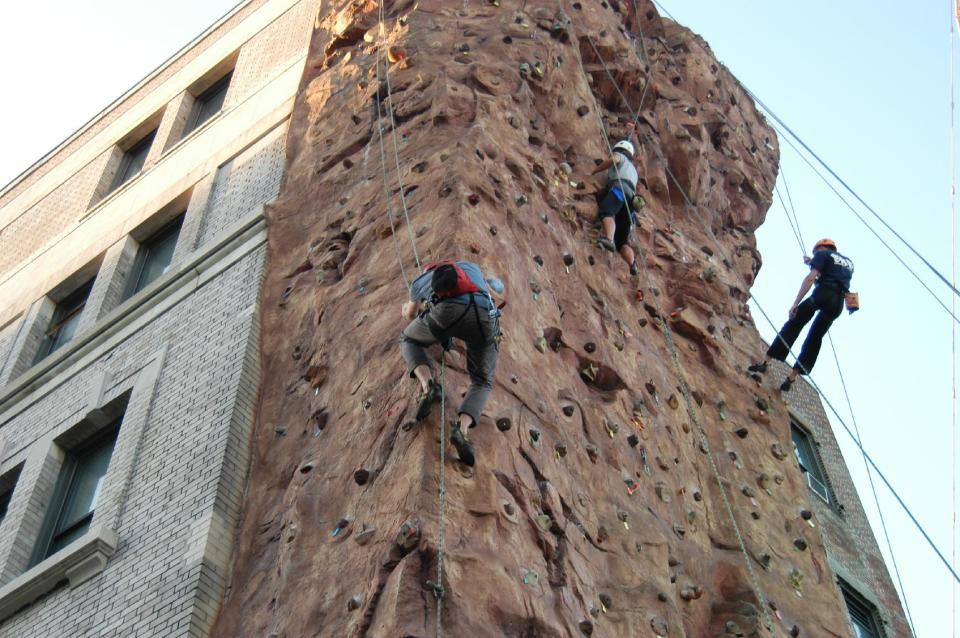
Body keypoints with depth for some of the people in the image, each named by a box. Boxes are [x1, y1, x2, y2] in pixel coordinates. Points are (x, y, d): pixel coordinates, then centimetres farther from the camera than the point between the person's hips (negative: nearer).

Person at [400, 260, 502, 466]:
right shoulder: (471, 266, 41)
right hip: (485, 315, 1)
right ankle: (462, 427, -13)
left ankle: (428, 385, 2)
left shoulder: (422, 279, 37)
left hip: (448, 311, -1)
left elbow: (410, 314, 53)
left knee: (409, 339, 30)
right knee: (482, 381, 16)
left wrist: (406, 310, 79)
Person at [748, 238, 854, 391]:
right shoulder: (848, 262, 30)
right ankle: (791, 378, 6)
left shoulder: (823, 255, 10)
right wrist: (814, 263, 38)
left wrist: (795, 304, -10)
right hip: (838, 304, 6)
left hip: (823, 294, -6)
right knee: (814, 339, 12)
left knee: (792, 326, -1)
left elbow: (810, 278, -5)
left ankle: (765, 362, -11)